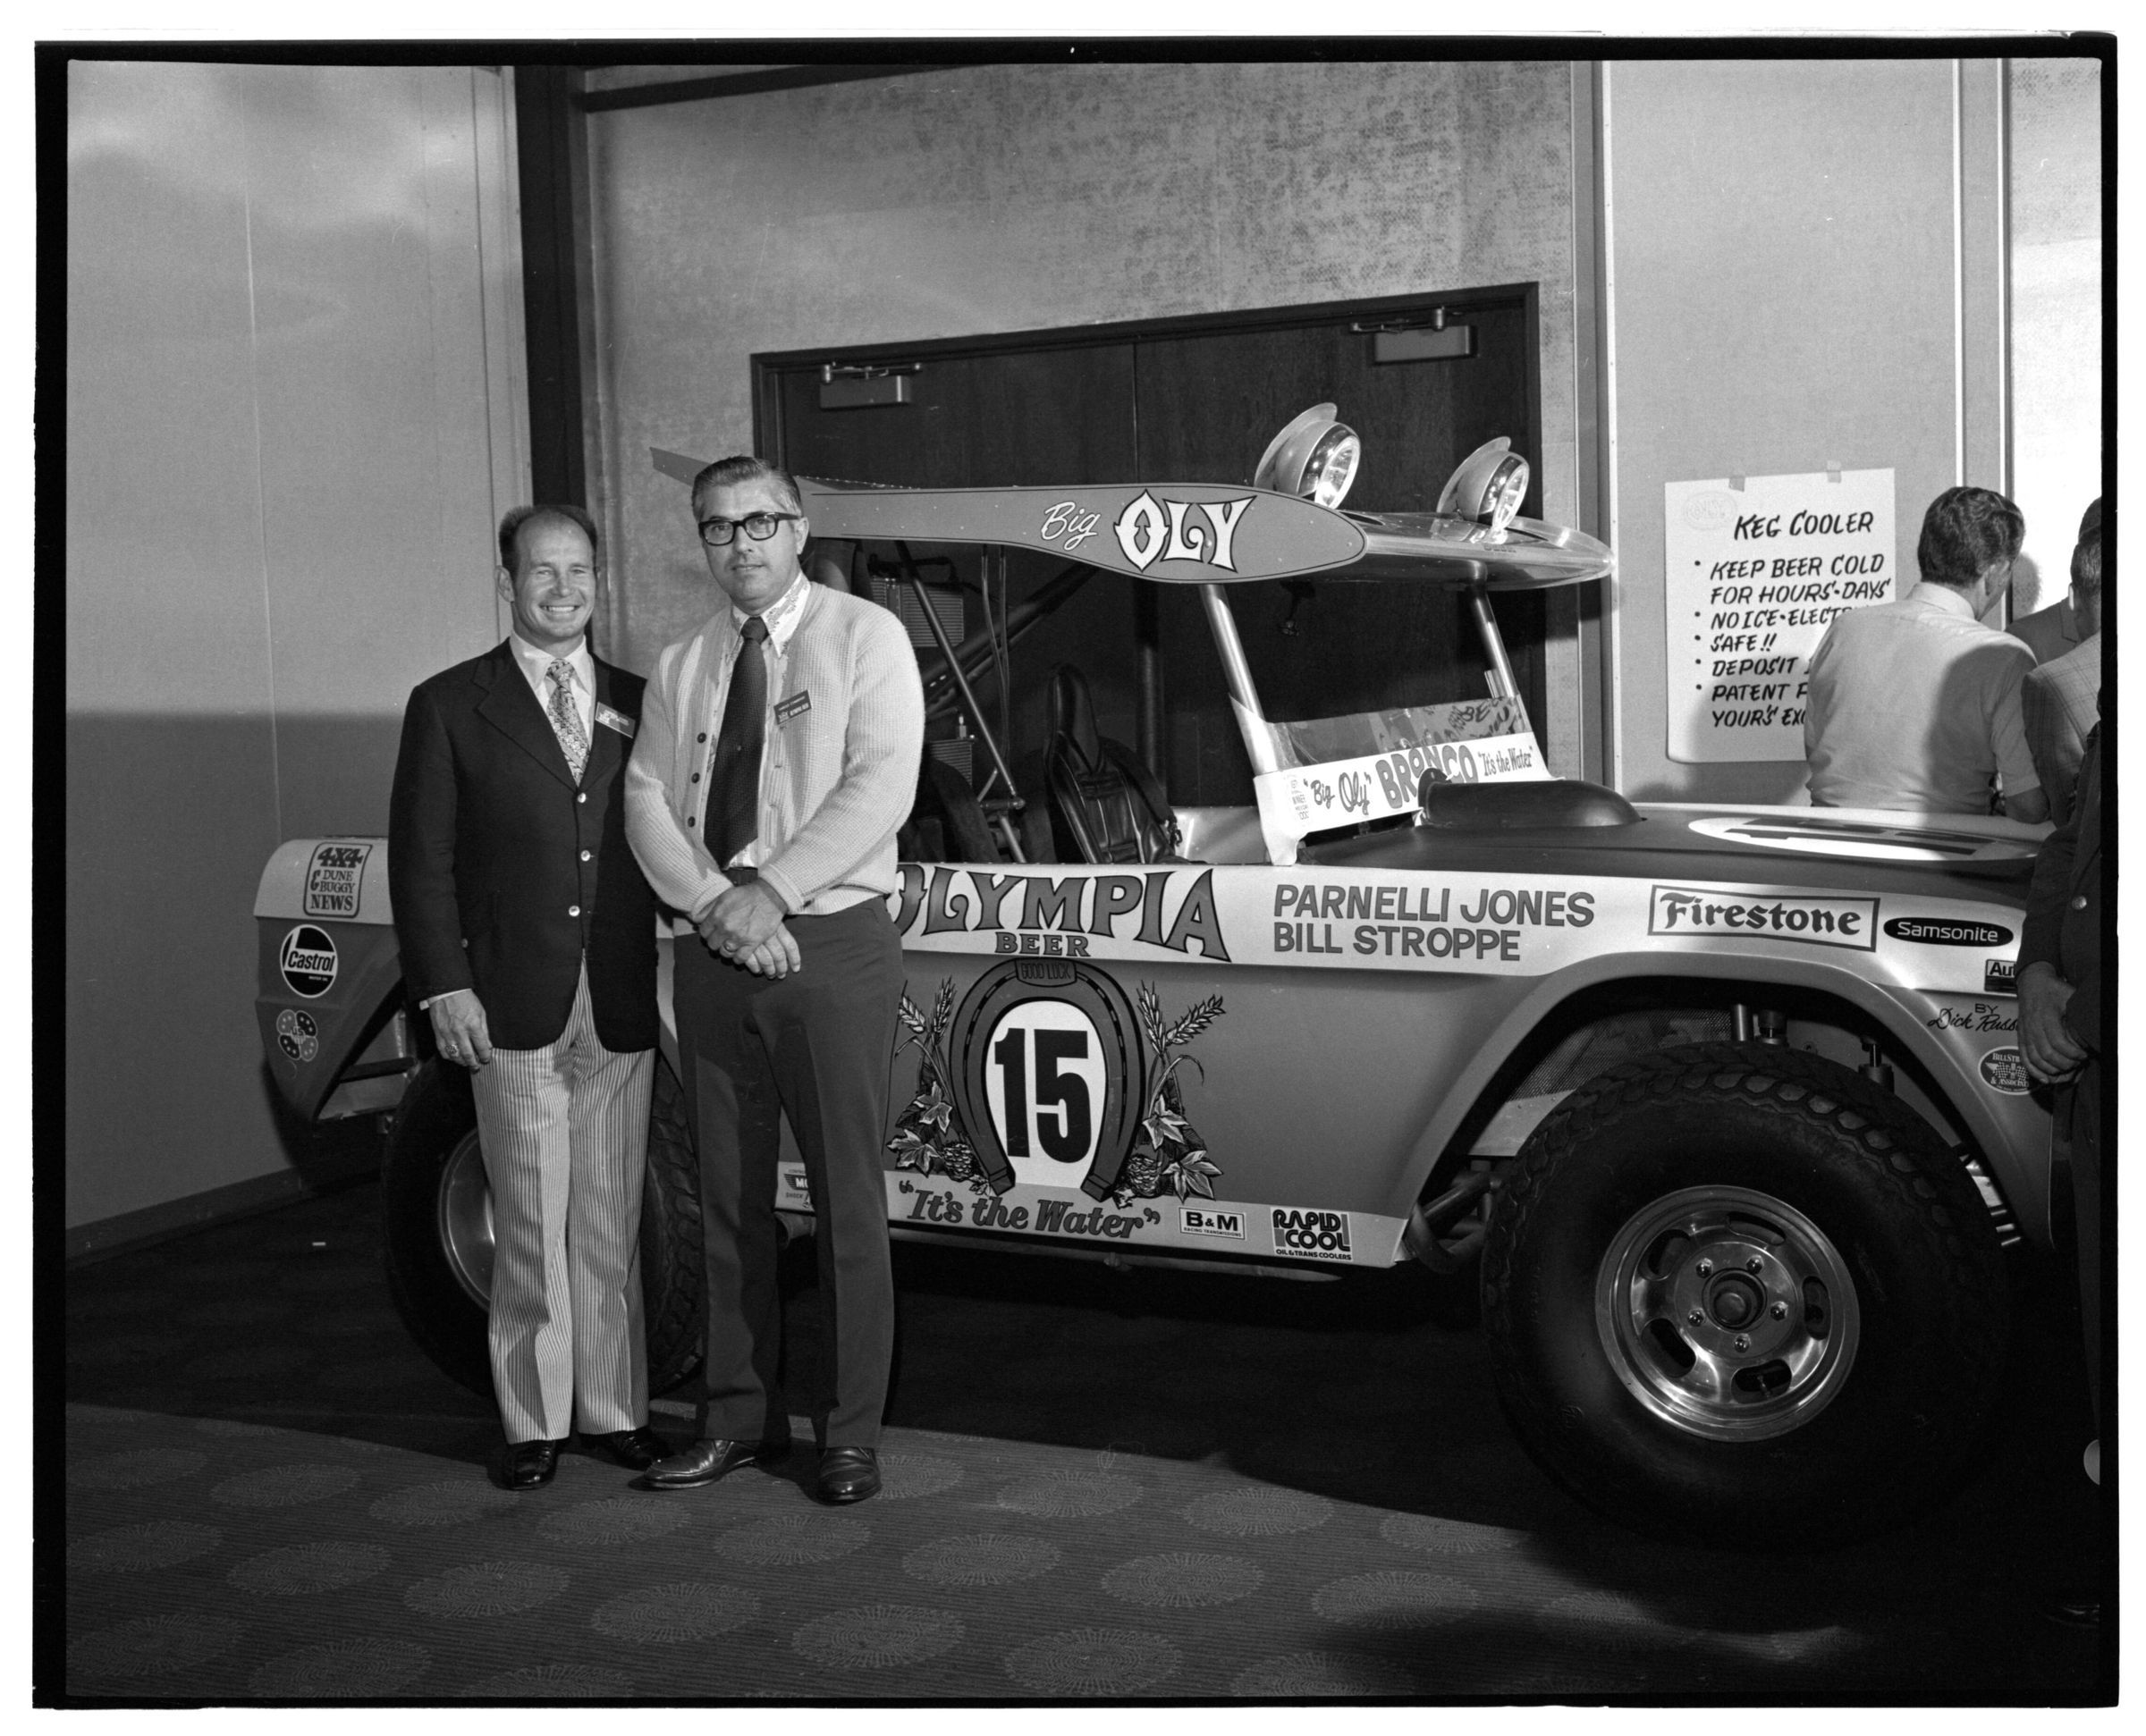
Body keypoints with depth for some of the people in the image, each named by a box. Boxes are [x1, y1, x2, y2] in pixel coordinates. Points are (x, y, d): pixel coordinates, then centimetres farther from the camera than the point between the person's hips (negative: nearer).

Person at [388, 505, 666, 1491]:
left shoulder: (637, 704, 12)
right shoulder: (450, 705, 4)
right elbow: (421, 859, 1)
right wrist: (444, 986, -8)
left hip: (623, 1005, 3)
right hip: (513, 1008, -2)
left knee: (612, 1223, 8)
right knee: (531, 1225, 3)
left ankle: (613, 1410, 19)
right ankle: (534, 1422, 14)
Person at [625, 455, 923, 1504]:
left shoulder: (864, 637, 0)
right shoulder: (681, 667, 13)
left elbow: (878, 787, -11)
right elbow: (647, 800, 4)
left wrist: (771, 890, -17)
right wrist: (715, 902, -13)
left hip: (830, 946, -4)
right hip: (713, 951, 4)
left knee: (847, 1199, 0)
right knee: (729, 1200, 10)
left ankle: (850, 1432, 10)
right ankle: (740, 1417, 21)